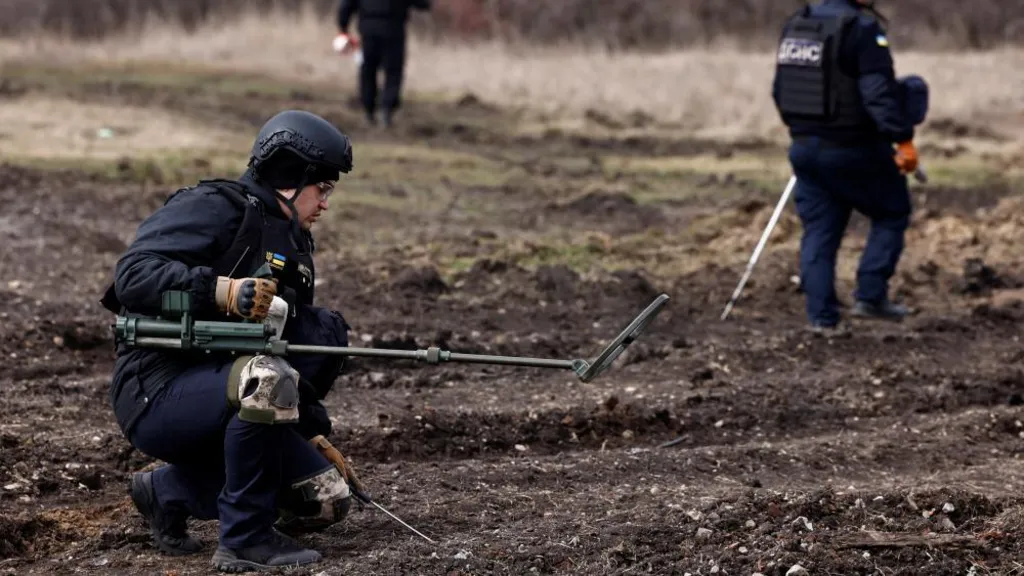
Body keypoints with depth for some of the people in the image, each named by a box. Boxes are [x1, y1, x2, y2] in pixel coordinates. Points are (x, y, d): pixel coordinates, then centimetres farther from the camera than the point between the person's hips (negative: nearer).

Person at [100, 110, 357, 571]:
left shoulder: (294, 245, 17)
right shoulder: (214, 209, -11)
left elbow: (294, 350, 24)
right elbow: (133, 274, -24)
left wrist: (315, 429, 12)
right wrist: (222, 290, -35)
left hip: (215, 402, 9)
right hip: (157, 393, -9)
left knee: (327, 499, 2)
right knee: (266, 380, -36)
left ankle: (170, 493, 20)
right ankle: (245, 541, -21)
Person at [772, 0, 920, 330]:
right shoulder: (862, 29, -16)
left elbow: (780, 91, 15)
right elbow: (879, 93, -24)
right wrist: (903, 140, -22)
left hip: (805, 149, 6)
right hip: (853, 152, -6)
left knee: (818, 232, 10)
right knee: (892, 213, 12)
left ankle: (821, 315, 6)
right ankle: (870, 296, 5)